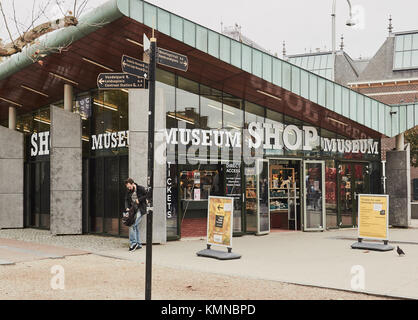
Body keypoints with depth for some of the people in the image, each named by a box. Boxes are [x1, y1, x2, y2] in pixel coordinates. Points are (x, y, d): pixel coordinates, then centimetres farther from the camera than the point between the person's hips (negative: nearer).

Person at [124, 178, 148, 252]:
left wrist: (139, 199, -13)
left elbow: (147, 195, -5)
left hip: (140, 210, -7)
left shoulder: (141, 189, -9)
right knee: (135, 226, 7)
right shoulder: (128, 191, 8)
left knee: (132, 225, -18)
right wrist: (127, 207, -6)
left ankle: (133, 243, -13)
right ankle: (138, 244, 14)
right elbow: (126, 200, 11)